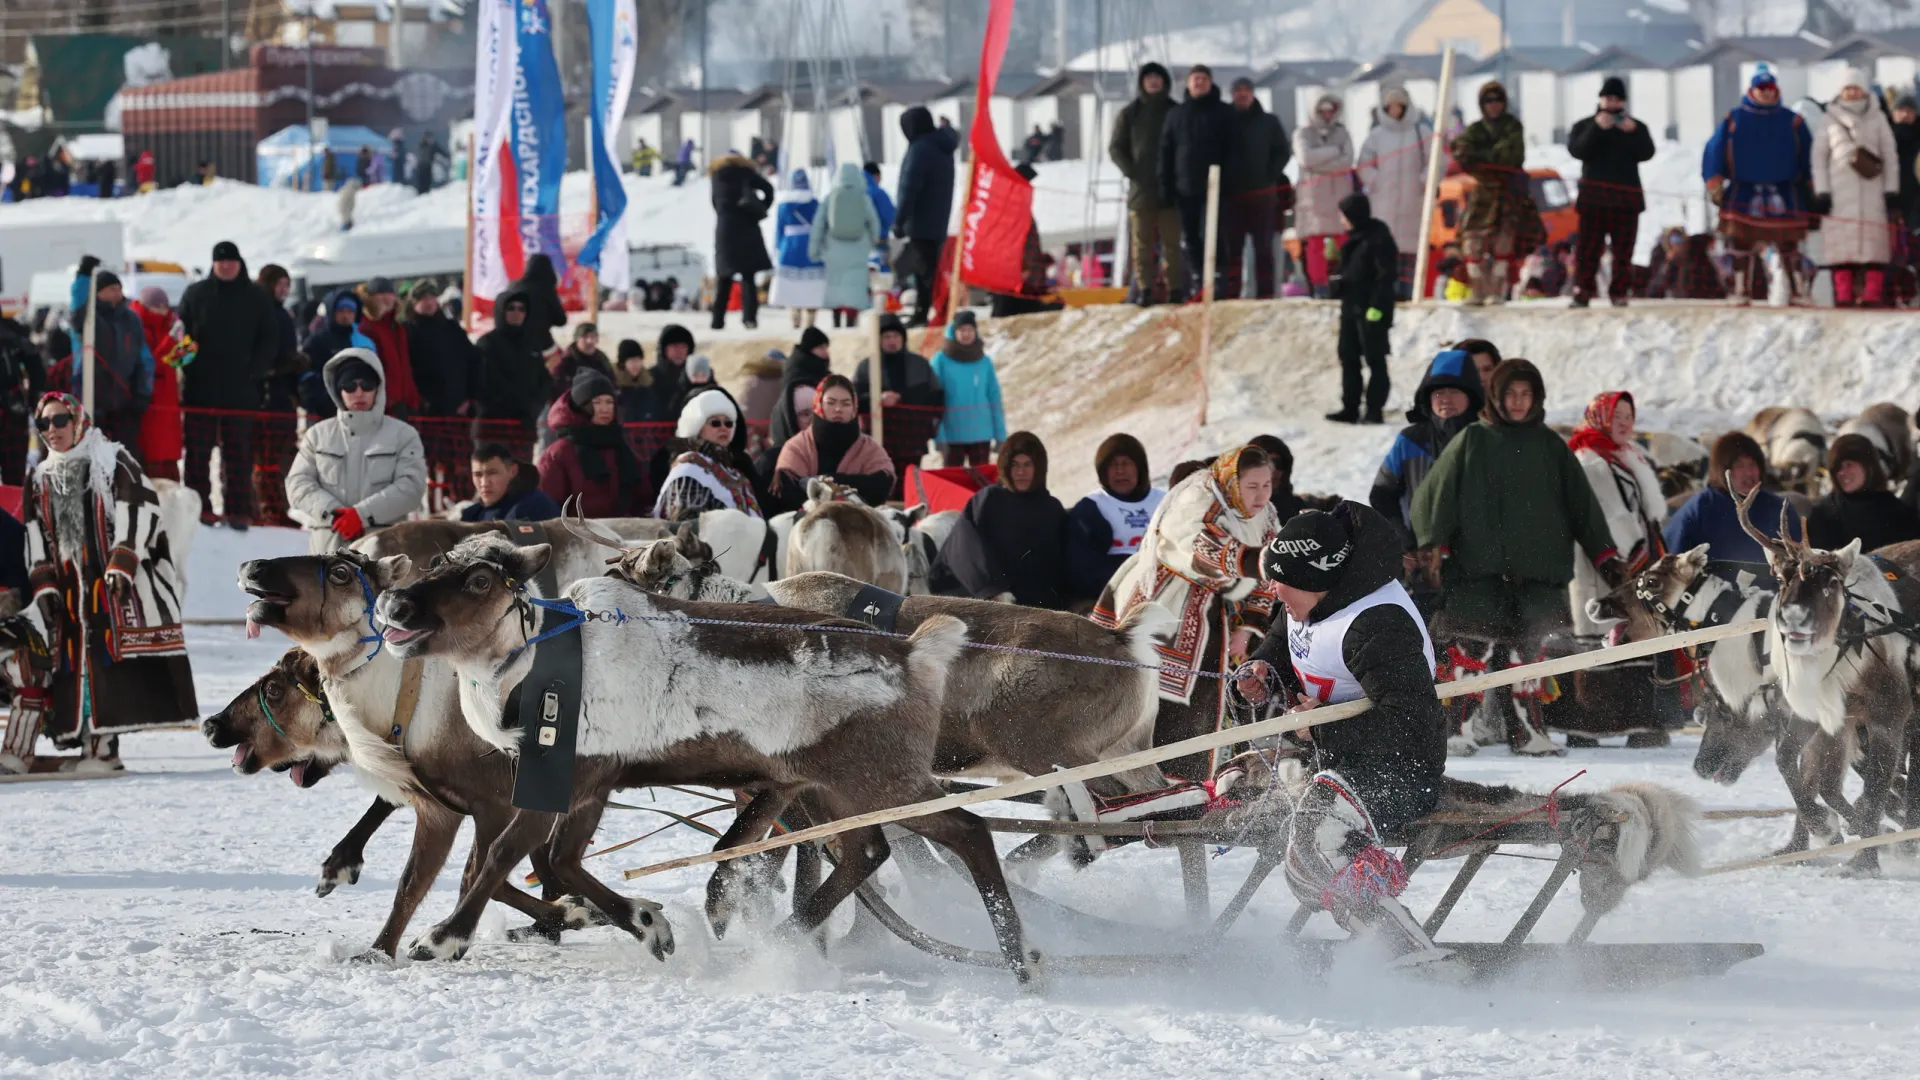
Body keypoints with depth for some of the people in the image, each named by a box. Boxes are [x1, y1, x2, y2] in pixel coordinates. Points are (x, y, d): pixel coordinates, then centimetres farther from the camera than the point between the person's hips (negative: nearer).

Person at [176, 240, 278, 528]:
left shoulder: (256, 299, 8)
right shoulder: (196, 294, 6)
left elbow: (269, 341, 9)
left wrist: (254, 372, -4)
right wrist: (187, 368, -7)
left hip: (241, 390, 0)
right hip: (200, 390, 0)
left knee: (239, 453, 0)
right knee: (198, 450, 1)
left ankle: (239, 509, 1)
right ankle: (198, 507, 5)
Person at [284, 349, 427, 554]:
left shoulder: (402, 435, 4)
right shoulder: (318, 435, 10)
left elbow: (411, 486, -7)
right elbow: (298, 483, 3)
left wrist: (362, 514, -17)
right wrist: (332, 513, -14)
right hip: (329, 549, 2)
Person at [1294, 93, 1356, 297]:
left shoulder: (1341, 132, 13)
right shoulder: (1304, 133, 7)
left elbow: (1347, 161, -1)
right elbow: (1306, 158, -11)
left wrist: (1319, 165, -8)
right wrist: (1334, 151, -5)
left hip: (1339, 193, 1)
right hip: (1313, 194, -1)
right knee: (1315, 242, -8)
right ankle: (1319, 286, -8)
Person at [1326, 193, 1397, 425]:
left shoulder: (1378, 239, -14)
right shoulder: (1354, 239, 14)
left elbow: (1387, 275, -18)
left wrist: (1377, 306, -22)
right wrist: (1339, 285, 9)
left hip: (1371, 310, -9)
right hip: (1351, 307, 9)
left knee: (1375, 360, -4)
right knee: (1349, 358, 10)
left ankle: (1374, 411, -2)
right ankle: (1350, 409, 15)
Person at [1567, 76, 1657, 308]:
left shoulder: (1636, 127, 12)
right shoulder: (1585, 125, 10)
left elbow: (1646, 153, -3)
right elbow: (1576, 150, -8)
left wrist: (1632, 133, -18)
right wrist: (1596, 129, -18)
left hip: (1626, 197, 1)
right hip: (1594, 195, -1)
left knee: (1623, 249, -1)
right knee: (1589, 247, -5)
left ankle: (1619, 291, 3)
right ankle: (1582, 290, -4)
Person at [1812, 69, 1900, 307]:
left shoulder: (1877, 118, 11)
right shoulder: (1831, 120, 11)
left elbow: (1890, 155, 10)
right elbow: (1819, 157, 8)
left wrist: (1891, 190, 1)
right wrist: (1821, 192, -2)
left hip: (1871, 189, 0)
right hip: (1840, 188, 0)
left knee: (1873, 240, -8)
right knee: (1842, 239, -8)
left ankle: (1873, 294, -10)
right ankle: (1844, 294, -10)